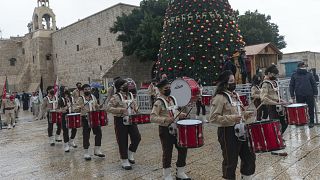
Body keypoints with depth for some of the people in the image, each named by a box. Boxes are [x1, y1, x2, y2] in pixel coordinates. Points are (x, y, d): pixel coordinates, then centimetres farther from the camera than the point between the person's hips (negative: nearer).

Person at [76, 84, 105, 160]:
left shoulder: (93, 97, 12)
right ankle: (86, 153, 12)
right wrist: (79, 107, -29)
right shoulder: (81, 98, -2)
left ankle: (97, 150, 17)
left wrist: (99, 107, 3)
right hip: (85, 118, -4)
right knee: (86, 135, 0)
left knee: (99, 133, 3)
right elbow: (77, 108, -8)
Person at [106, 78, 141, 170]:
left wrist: (136, 110, 2)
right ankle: (124, 161, 17)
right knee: (123, 141, 2)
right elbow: (109, 108, -19)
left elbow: (135, 106, 22)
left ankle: (130, 154, 24)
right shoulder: (116, 97, -12)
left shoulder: (131, 95, 9)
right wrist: (121, 110, -26)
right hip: (120, 121, -6)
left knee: (137, 137, -1)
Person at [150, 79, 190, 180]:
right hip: (165, 130, -7)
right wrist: (165, 119, -34)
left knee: (183, 149, 9)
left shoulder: (172, 99, 9)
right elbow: (152, 117, -23)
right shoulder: (159, 102, -15)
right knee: (167, 152, 2)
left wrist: (181, 115, 4)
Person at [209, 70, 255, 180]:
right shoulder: (219, 97, -15)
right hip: (227, 133, -8)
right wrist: (231, 118, -26)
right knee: (230, 161, 4)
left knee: (249, 156, 15)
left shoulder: (235, 95, 12)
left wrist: (244, 116, 6)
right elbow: (213, 118, -21)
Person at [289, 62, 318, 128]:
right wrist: (292, 95, 1)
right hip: (299, 95, -1)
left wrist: (315, 93, 1)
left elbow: (314, 84, 9)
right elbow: (291, 85, 6)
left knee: (311, 109, 6)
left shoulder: (309, 74, 10)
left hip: (309, 95, 1)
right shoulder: (294, 75, 7)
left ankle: (311, 122, 16)